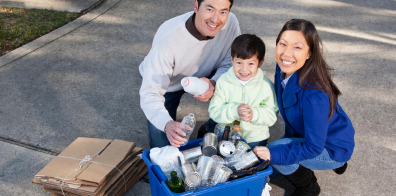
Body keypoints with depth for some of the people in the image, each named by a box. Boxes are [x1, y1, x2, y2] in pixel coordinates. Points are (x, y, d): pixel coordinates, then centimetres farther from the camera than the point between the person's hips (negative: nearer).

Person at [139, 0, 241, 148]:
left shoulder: (231, 23, -26)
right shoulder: (167, 39, -38)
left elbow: (230, 64, -13)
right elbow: (150, 93, -37)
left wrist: (214, 83, -36)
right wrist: (167, 124, -57)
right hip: (167, 85, -3)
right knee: (163, 149, -8)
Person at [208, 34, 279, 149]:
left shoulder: (266, 85, -9)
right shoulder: (223, 81, -9)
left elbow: (272, 115, -7)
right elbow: (214, 111, -10)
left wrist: (254, 114, -26)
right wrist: (234, 111, -27)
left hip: (255, 138, 0)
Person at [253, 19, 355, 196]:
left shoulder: (314, 95, -39)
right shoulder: (284, 68, -15)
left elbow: (313, 147, -29)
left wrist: (275, 153, -31)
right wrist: (290, 138, 9)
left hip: (332, 149, -8)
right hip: (304, 135, 8)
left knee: (276, 154, -25)